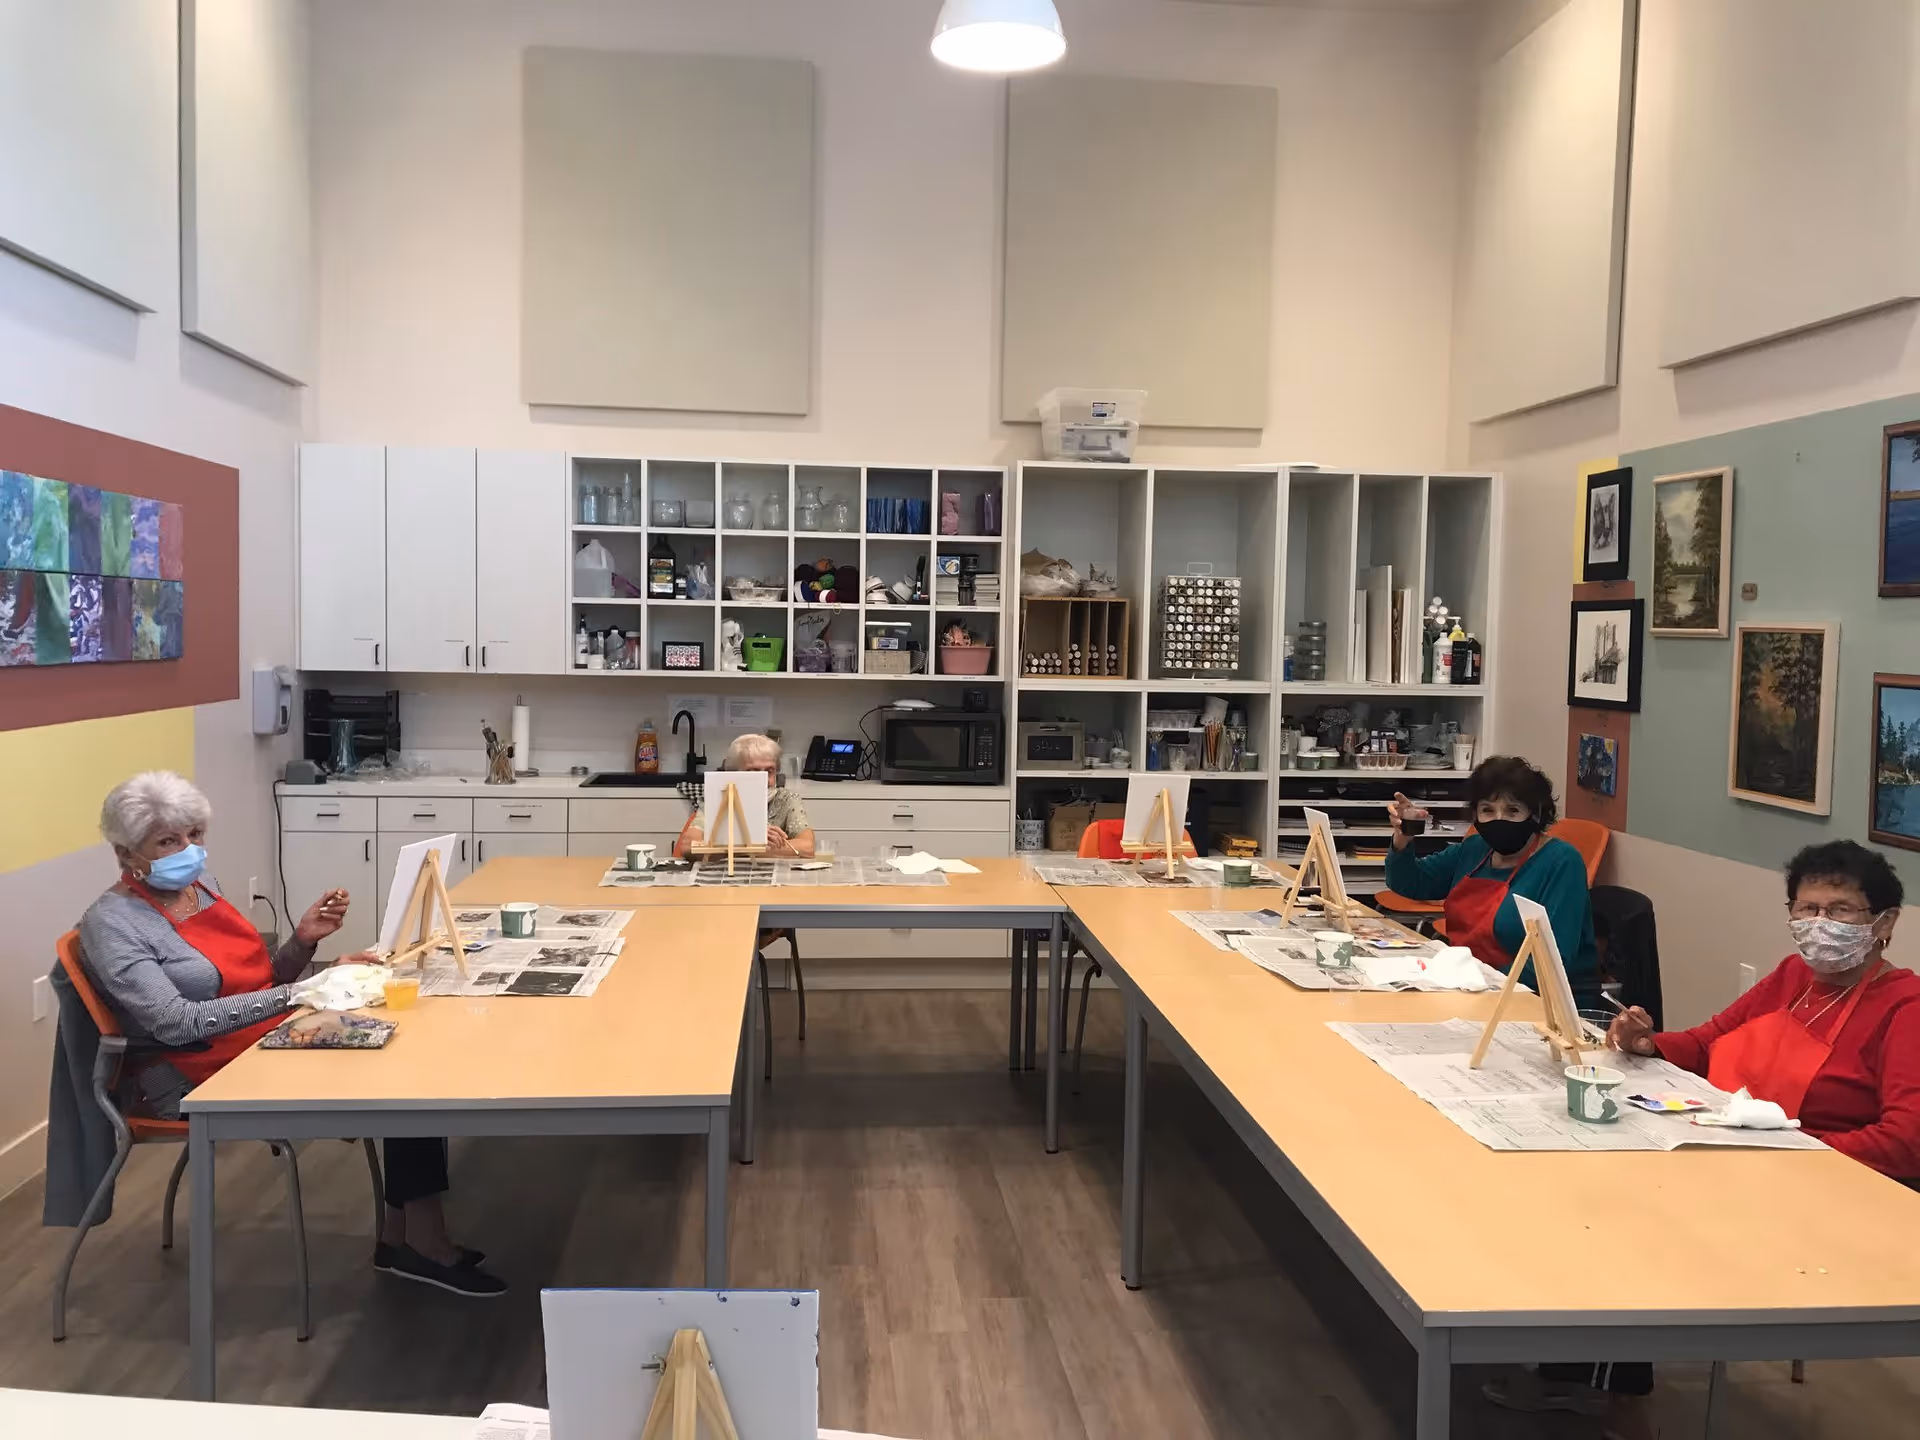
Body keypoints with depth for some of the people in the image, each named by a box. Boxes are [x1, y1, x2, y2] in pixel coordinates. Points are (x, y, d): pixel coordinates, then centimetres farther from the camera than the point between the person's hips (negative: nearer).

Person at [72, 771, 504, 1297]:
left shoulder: (201, 886, 11)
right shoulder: (111, 923, -12)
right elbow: (177, 1023, -23)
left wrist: (304, 939, -5)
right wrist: (293, 995, -26)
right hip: (201, 1077, -7)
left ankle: (401, 1232, -11)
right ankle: (420, 1239, -10)